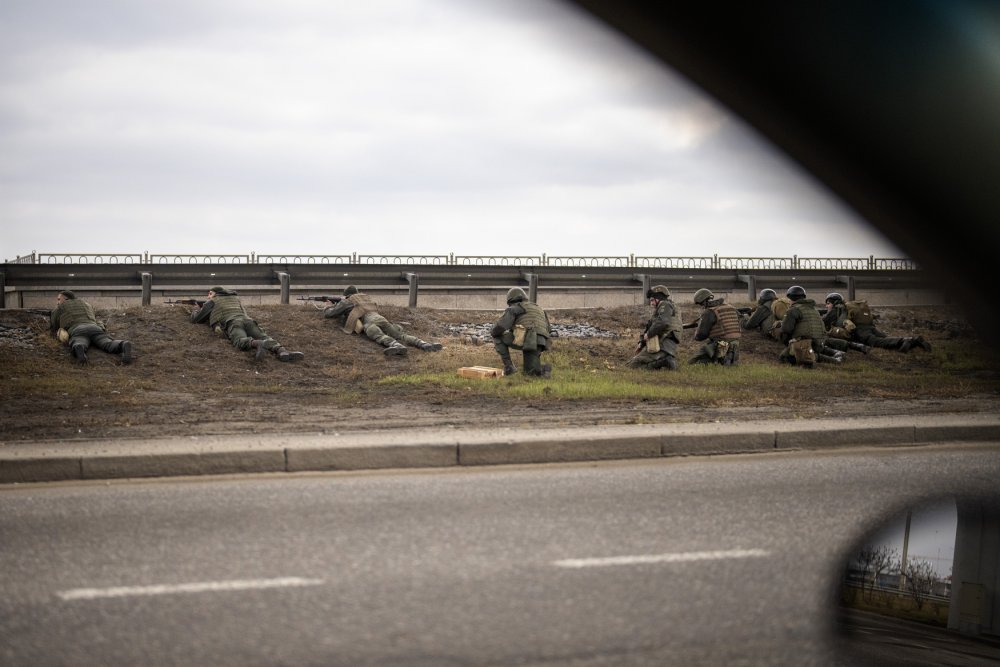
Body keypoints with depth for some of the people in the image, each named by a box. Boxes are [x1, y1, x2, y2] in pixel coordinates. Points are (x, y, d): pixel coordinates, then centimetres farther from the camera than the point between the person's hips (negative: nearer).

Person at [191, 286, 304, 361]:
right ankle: (283, 352, -54)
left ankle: (258, 344, -69)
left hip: (232, 323, -4)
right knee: (265, 338, -22)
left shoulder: (212, 302, 27)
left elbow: (196, 319, 30)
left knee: (241, 342, -34)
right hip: (247, 320, 4)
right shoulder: (235, 298, 41)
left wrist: (196, 310, 55)